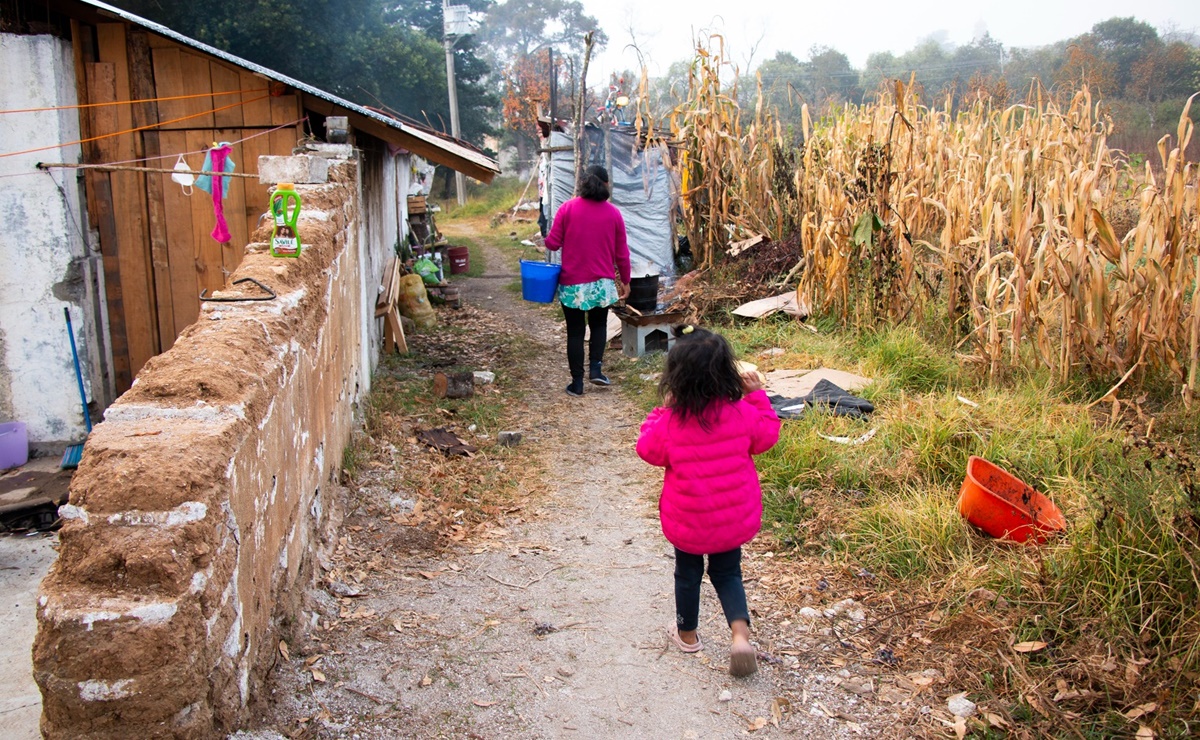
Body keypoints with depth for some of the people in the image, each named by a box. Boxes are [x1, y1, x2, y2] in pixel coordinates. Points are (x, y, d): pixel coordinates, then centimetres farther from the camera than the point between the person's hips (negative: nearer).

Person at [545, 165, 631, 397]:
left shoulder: (567, 208, -8)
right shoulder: (613, 213, -2)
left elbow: (552, 243, -7)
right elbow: (622, 253, 2)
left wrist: (546, 240, 16)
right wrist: (625, 280, 15)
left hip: (572, 284, -1)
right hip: (602, 283, 1)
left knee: (575, 332, 8)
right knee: (599, 325, 22)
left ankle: (577, 383, 11)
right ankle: (595, 368, 7)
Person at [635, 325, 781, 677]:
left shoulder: (670, 422, -23)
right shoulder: (742, 412, -18)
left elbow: (648, 450, -4)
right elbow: (766, 437, 2)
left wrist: (662, 410, 0)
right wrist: (757, 395, 7)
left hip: (687, 522, -1)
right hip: (734, 519, 2)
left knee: (687, 573, 22)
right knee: (727, 573, 20)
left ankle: (687, 634, 40)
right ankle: (741, 634, 1)